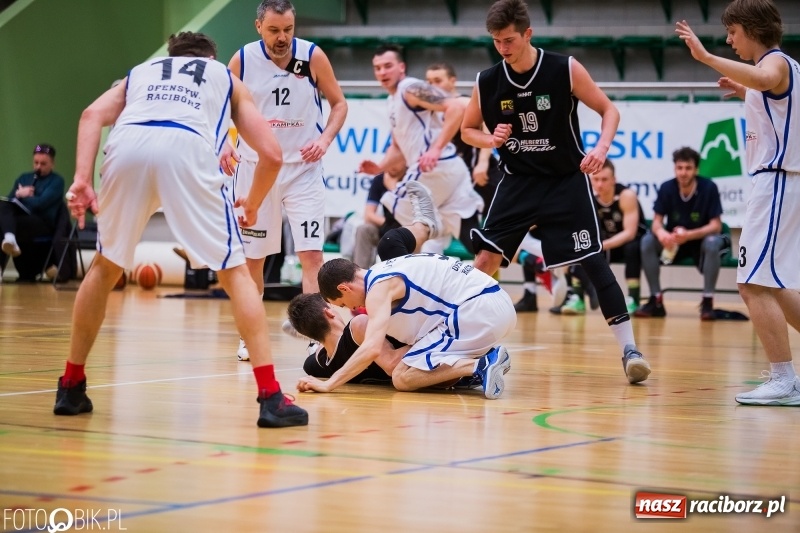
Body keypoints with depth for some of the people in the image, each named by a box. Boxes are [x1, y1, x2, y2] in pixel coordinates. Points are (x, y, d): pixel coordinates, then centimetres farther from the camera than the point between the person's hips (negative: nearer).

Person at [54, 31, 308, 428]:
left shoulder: (141, 71, 38)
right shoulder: (227, 78, 36)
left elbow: (93, 115, 15)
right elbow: (271, 154, 24)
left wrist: (82, 180, 5)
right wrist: (253, 204, 41)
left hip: (128, 143, 2)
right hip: (188, 147, -2)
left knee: (105, 267, 24)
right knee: (235, 273, 8)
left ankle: (71, 387, 29)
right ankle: (270, 397, -2)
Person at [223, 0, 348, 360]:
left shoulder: (313, 57, -8)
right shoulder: (242, 60, -6)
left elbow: (339, 103, 3)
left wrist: (325, 139, -14)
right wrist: (222, 147, -11)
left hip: (303, 168, -1)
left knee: (311, 254, -10)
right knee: (251, 257, 8)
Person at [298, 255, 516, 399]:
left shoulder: (379, 287, -9)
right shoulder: (384, 272, 20)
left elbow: (372, 348, -21)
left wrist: (328, 385, -17)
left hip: (477, 310, -10)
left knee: (402, 378, -6)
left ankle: (480, 365, -18)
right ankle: (488, 355, 6)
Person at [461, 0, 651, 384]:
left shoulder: (565, 70, -12)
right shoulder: (487, 82, -4)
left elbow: (609, 110, -5)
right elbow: (468, 129, 11)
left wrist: (602, 146, -24)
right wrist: (490, 140, -11)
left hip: (566, 180, -3)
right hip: (518, 181, 3)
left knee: (592, 260, -9)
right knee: (486, 258, -4)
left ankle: (628, 348, -6)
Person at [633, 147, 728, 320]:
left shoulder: (709, 188, -18)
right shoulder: (666, 188, -11)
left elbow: (716, 226, -18)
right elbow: (657, 222, -10)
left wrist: (689, 235, -35)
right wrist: (661, 233, -36)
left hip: (700, 240, -3)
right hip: (674, 242, 3)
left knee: (713, 243, -35)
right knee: (647, 241, -24)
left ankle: (707, 301, -26)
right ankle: (656, 300, -18)